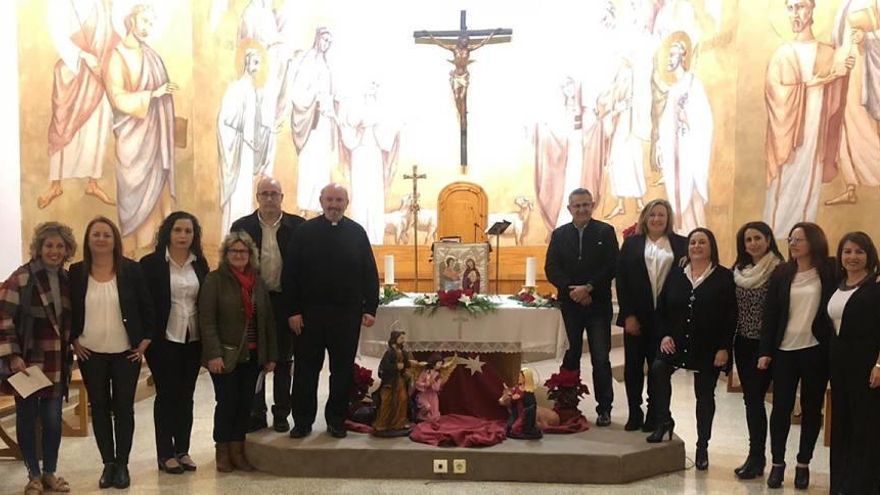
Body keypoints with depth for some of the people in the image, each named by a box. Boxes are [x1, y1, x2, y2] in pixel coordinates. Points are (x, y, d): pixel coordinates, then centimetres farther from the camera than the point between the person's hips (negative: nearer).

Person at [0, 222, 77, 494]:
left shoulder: (69, 279, 6)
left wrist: (73, 347, 13)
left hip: (57, 363, 4)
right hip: (27, 362, -4)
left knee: (53, 419, 8)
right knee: (27, 419, 7)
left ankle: (50, 472, 23)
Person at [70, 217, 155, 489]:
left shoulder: (131, 269, -5)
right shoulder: (76, 272, -2)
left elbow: (147, 307, -1)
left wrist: (145, 342, -4)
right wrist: (73, 340, 0)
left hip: (126, 352, -1)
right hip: (91, 353, 1)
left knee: (124, 408, 5)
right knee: (99, 408, 8)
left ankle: (122, 464, 16)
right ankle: (108, 463, 19)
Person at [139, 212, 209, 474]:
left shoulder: (200, 263, 6)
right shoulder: (151, 263, -5)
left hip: (193, 339, 4)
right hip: (164, 340, -4)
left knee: (186, 395, 10)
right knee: (166, 394, 4)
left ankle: (183, 450, 20)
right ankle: (166, 453, 14)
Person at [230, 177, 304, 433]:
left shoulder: (297, 225, -2)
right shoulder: (242, 226, -1)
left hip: (285, 301, 0)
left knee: (283, 361, 10)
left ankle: (281, 414, 21)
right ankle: (256, 414, 18)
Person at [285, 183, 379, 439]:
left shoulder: (357, 233, 4)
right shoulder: (305, 232, 1)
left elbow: (370, 273, 5)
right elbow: (291, 274, -1)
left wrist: (370, 308, -2)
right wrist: (293, 311, -7)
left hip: (348, 314, 1)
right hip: (309, 313, -1)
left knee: (343, 370, 8)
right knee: (306, 369, 6)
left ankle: (336, 420, 21)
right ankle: (302, 421, 18)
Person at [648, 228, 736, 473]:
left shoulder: (724, 277, -3)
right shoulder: (675, 274, 7)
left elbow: (730, 316, -6)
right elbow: (661, 308, 8)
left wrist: (724, 348, -12)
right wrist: (665, 335, -6)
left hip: (709, 348, -2)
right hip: (677, 342, 2)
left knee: (705, 395, 7)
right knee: (658, 368, -25)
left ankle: (702, 447, 21)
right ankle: (664, 420, -6)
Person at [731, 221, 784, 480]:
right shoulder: (738, 270, 8)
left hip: (764, 343, -6)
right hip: (743, 342, 6)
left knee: (755, 398, -5)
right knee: (750, 398, 11)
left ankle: (756, 458, 6)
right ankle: (757, 456, 21)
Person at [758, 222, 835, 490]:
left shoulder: (829, 273, -3)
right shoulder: (781, 273, 3)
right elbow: (770, 314, 3)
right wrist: (766, 351, -1)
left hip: (816, 350, -1)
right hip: (784, 350, 2)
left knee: (811, 408, 8)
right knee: (781, 408, 3)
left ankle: (803, 464, 21)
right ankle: (777, 463, 16)